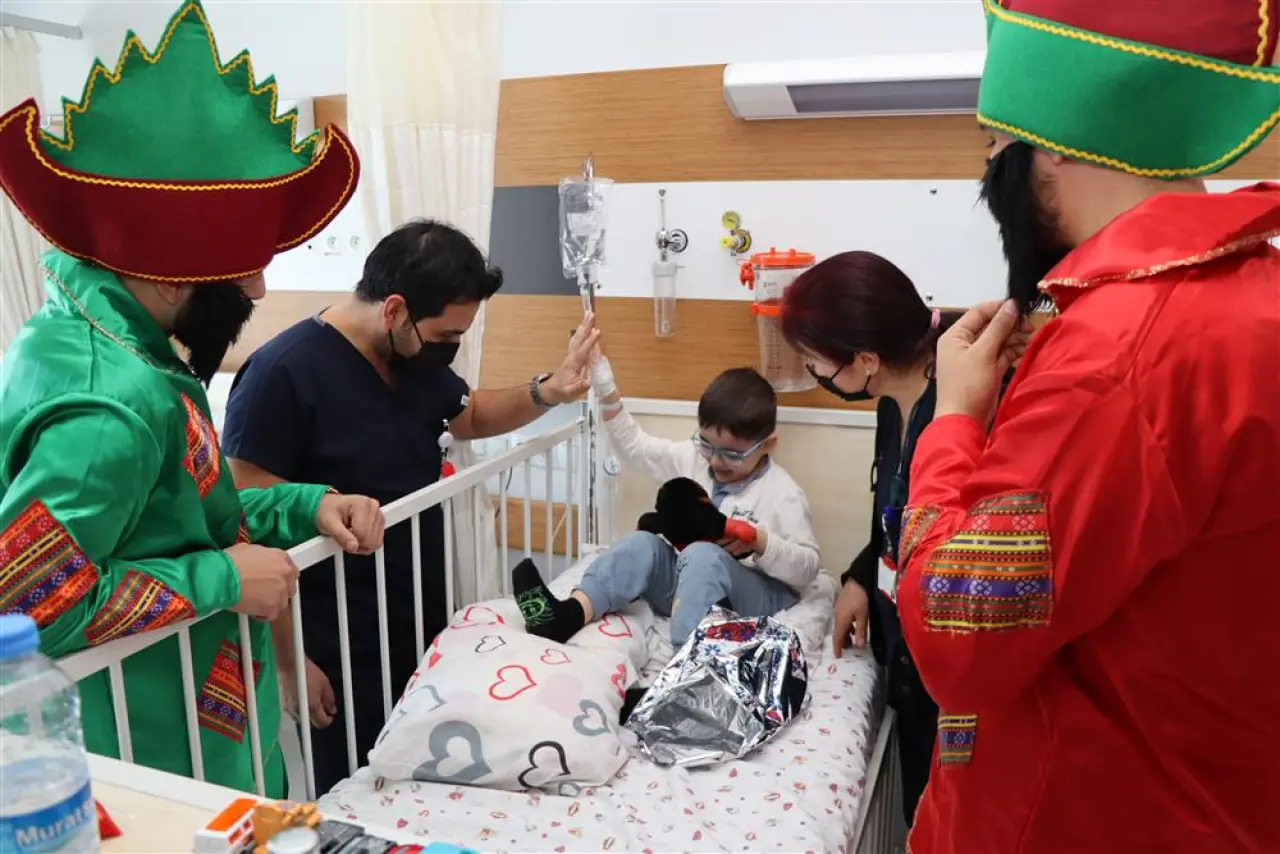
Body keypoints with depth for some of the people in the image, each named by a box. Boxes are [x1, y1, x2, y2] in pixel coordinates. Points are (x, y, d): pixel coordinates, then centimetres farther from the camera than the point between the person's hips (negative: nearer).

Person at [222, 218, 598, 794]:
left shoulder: (417, 358, 1)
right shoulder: (282, 375, -21)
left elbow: (468, 416, 20)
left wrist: (545, 393, 0)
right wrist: (291, 659, -16)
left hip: (425, 628, 7)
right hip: (341, 654, -7)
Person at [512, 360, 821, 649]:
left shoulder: (783, 494, -8)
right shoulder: (692, 459, 6)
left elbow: (808, 566, -7)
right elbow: (634, 446, 9)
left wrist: (762, 543, -24)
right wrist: (607, 393, -4)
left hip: (757, 594, -5)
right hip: (691, 580, 5)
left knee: (703, 556, -35)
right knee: (642, 543, -22)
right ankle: (570, 614, -45)